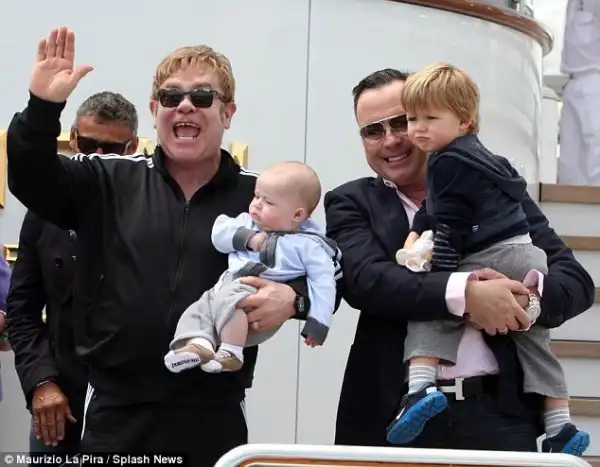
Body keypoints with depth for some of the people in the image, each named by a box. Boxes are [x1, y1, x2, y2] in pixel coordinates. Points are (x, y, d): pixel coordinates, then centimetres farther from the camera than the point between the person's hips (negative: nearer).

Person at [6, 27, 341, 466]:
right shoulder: (110, 181, 6)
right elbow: (31, 176, -1)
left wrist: (294, 296, -17)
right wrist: (43, 106, -17)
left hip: (214, 415, -1)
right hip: (117, 412, 1)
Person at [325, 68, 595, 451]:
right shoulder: (351, 203, 6)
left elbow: (575, 278, 3)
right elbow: (365, 279, -13)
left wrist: (529, 299, -18)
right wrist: (464, 293, -25)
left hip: (499, 413, 0)